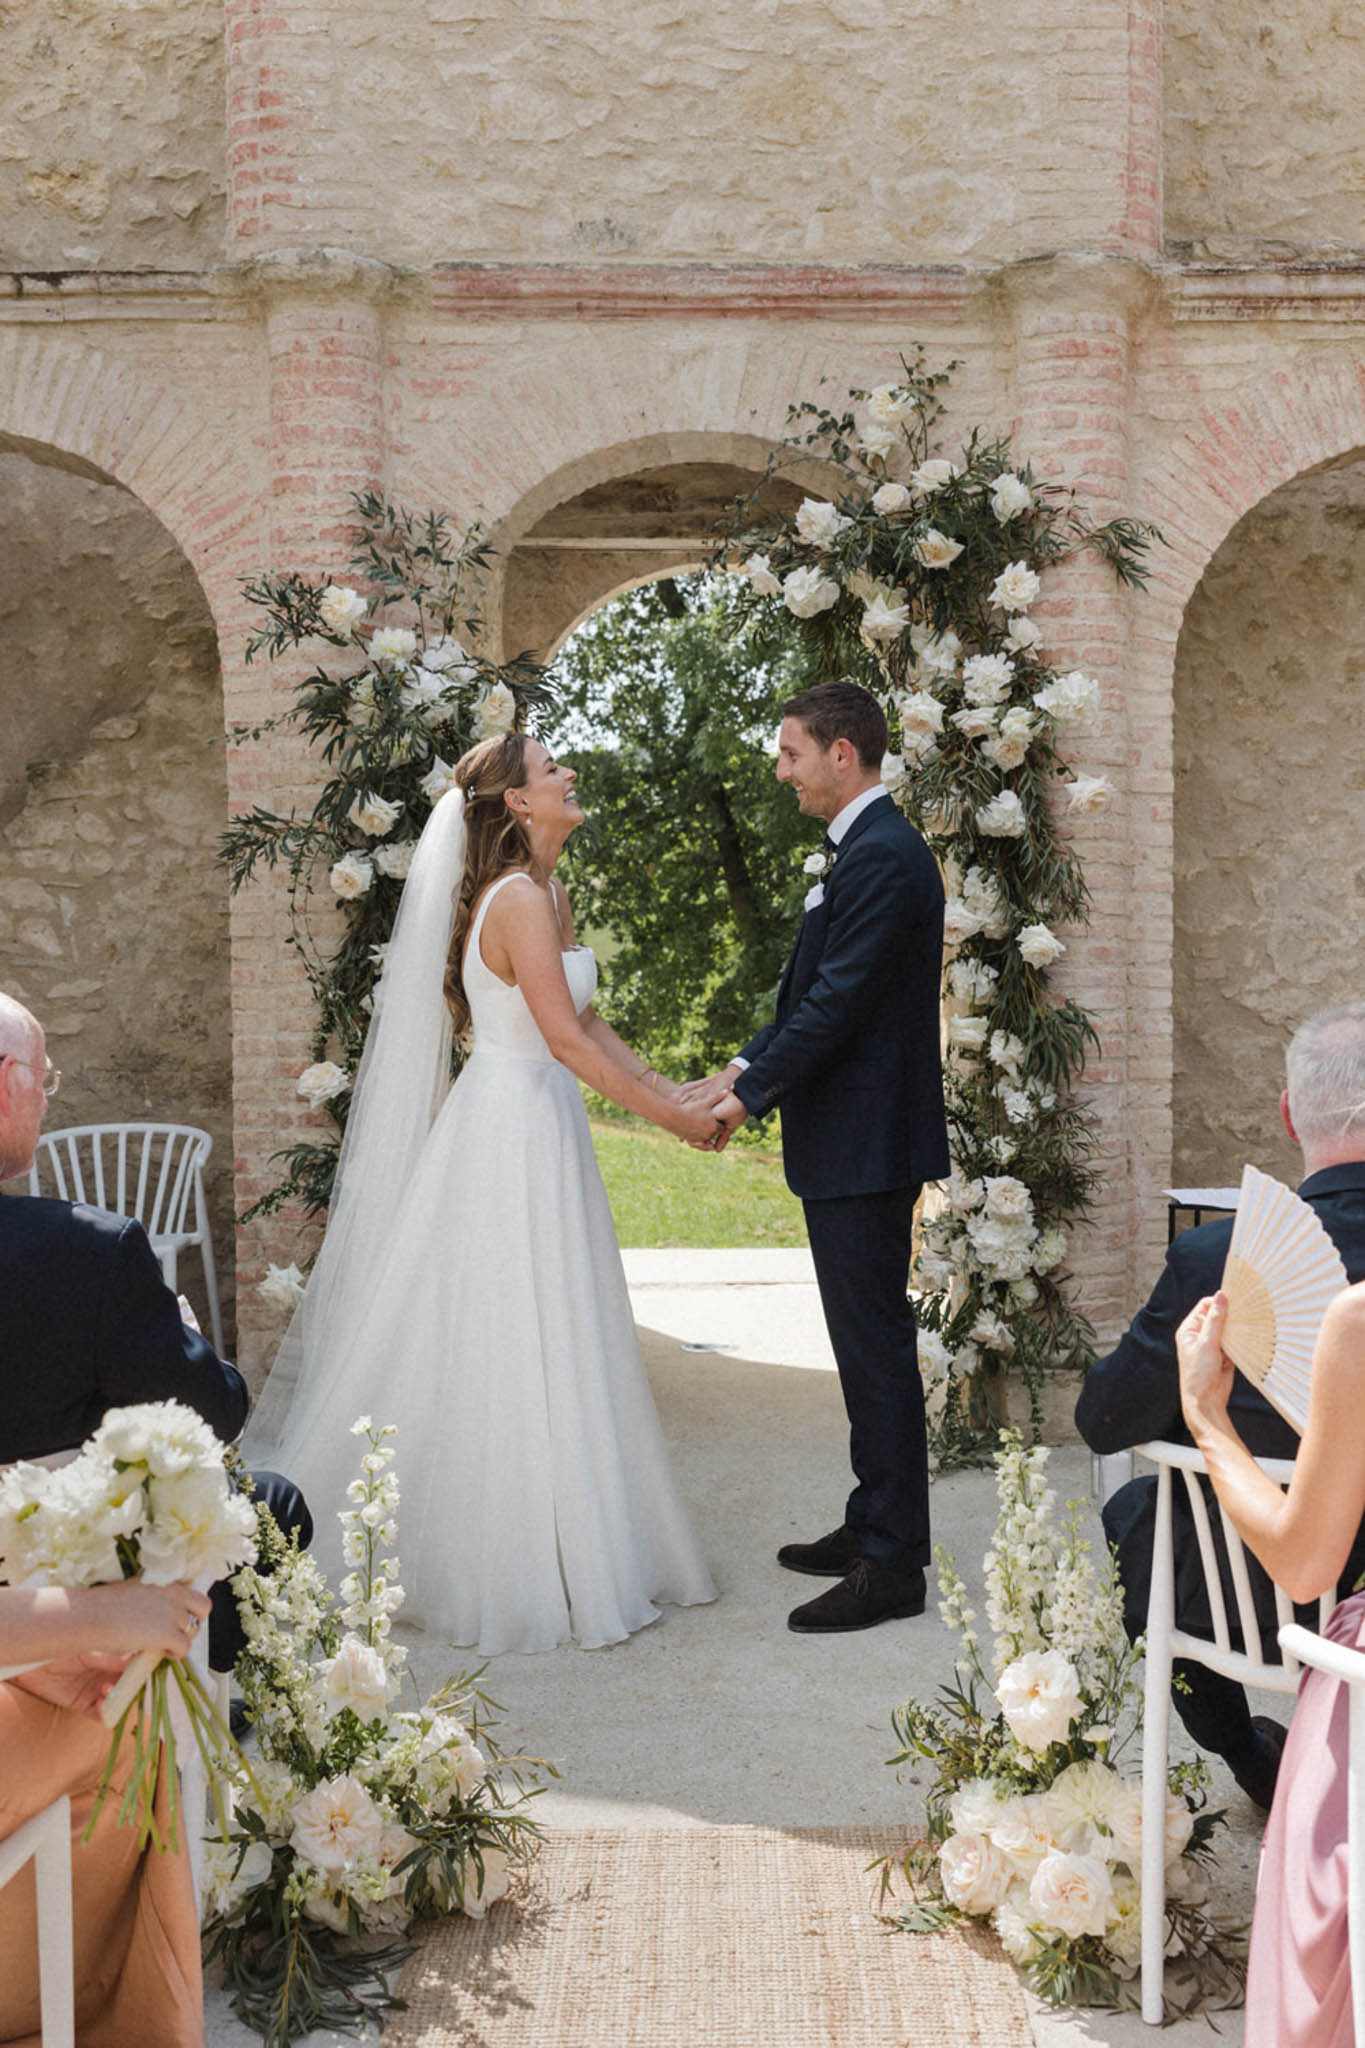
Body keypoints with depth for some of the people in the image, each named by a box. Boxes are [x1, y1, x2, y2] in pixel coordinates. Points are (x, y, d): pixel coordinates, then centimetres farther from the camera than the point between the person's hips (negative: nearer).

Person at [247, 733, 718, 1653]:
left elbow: (587, 1021, 15)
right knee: (514, 1345, -1)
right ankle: (521, 1574, 10)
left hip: (543, 1130, 10)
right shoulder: (520, 898, -18)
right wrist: (666, 1116, -17)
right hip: (512, 1134, -10)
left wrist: (675, 1091, 9)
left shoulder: (550, 895, 12)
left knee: (552, 1346, 14)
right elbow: (563, 1037, -22)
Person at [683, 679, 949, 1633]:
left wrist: (751, 1094, -13)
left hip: (866, 1149, -11)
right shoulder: (867, 851, 16)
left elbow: (837, 1005, -21)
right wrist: (745, 1068, 9)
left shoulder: (883, 858, -18)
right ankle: (874, 1525, 29)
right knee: (868, 1340, 17)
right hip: (851, 1141, 11)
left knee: (876, 1346, -5)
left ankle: (893, 1564, 4)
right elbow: (815, 993, 18)